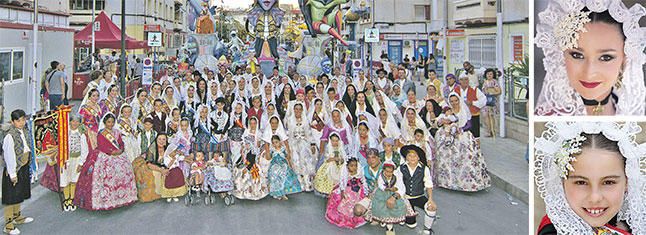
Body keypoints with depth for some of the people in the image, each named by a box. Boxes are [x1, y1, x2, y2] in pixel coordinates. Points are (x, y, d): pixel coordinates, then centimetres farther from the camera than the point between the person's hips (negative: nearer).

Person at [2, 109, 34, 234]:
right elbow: (9, 156, -19)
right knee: (11, 197, -1)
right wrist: (12, 174, -18)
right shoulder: (10, 136, -20)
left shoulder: (25, 132, 4)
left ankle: (17, 217, 39)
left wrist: (29, 166, 12)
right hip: (14, 169, -8)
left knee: (19, 194, 22)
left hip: (24, 167, 8)